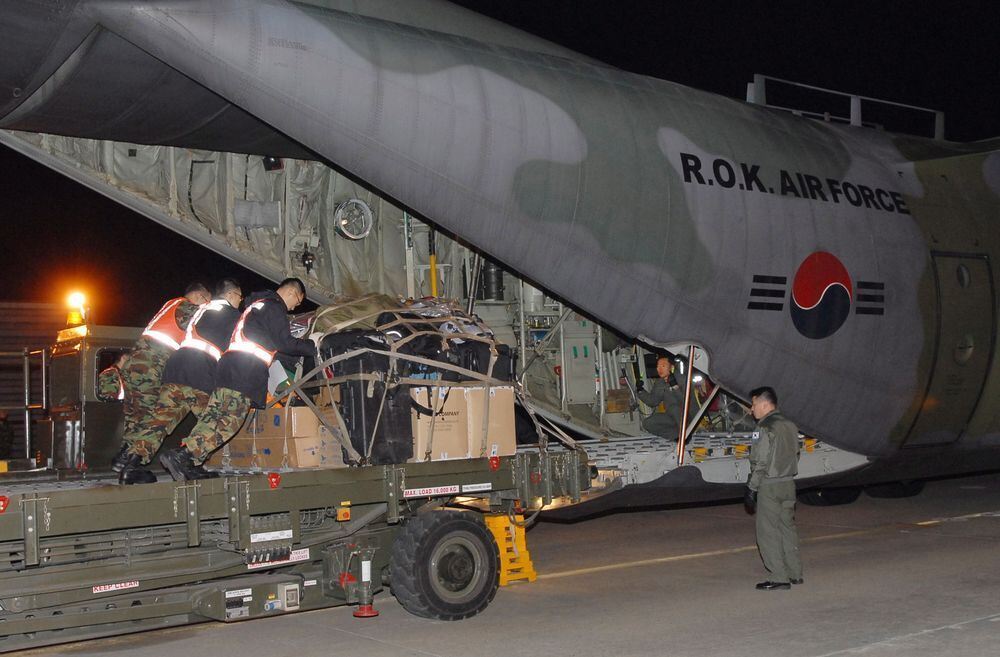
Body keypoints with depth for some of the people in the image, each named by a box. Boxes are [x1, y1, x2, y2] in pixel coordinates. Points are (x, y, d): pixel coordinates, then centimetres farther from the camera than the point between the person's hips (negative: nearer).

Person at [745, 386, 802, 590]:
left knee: (768, 532, -2)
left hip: (770, 487, -8)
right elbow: (795, 456, 15)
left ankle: (780, 578, -2)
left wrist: (751, 489, -12)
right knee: (788, 528, 15)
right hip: (788, 483, 8)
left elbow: (761, 463, -18)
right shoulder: (790, 426, 11)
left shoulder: (766, 429, -15)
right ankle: (795, 574, 20)